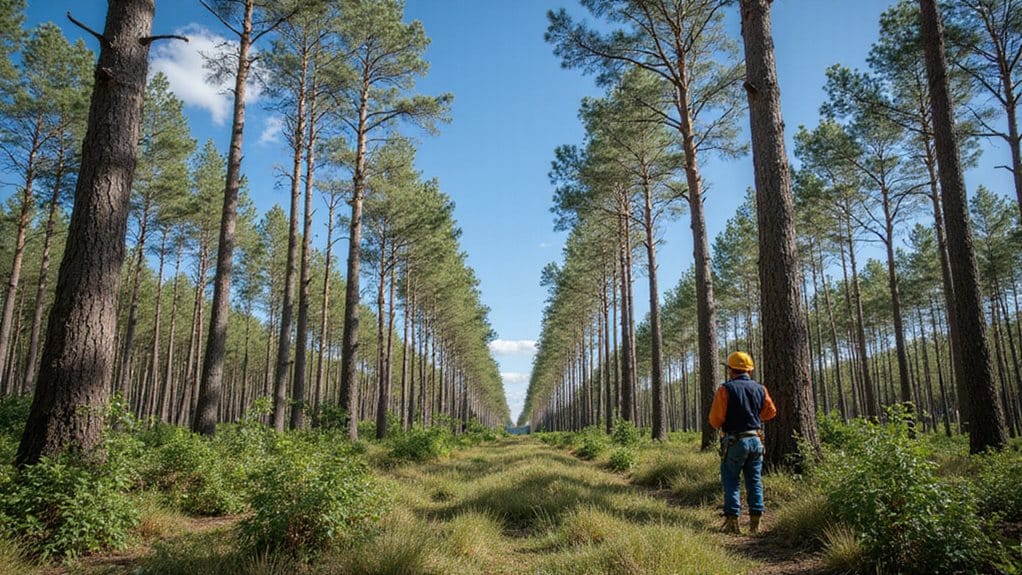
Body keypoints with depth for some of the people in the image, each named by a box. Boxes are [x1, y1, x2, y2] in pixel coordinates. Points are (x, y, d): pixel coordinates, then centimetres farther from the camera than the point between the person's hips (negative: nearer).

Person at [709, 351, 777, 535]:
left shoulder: (726, 389, -11)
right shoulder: (760, 389, 4)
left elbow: (715, 419, -13)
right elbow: (770, 412, 15)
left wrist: (719, 425, 9)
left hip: (734, 442, -4)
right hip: (755, 440, 4)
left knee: (731, 481, 5)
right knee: (754, 481, 11)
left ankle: (732, 521, 2)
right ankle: (755, 522, 11)